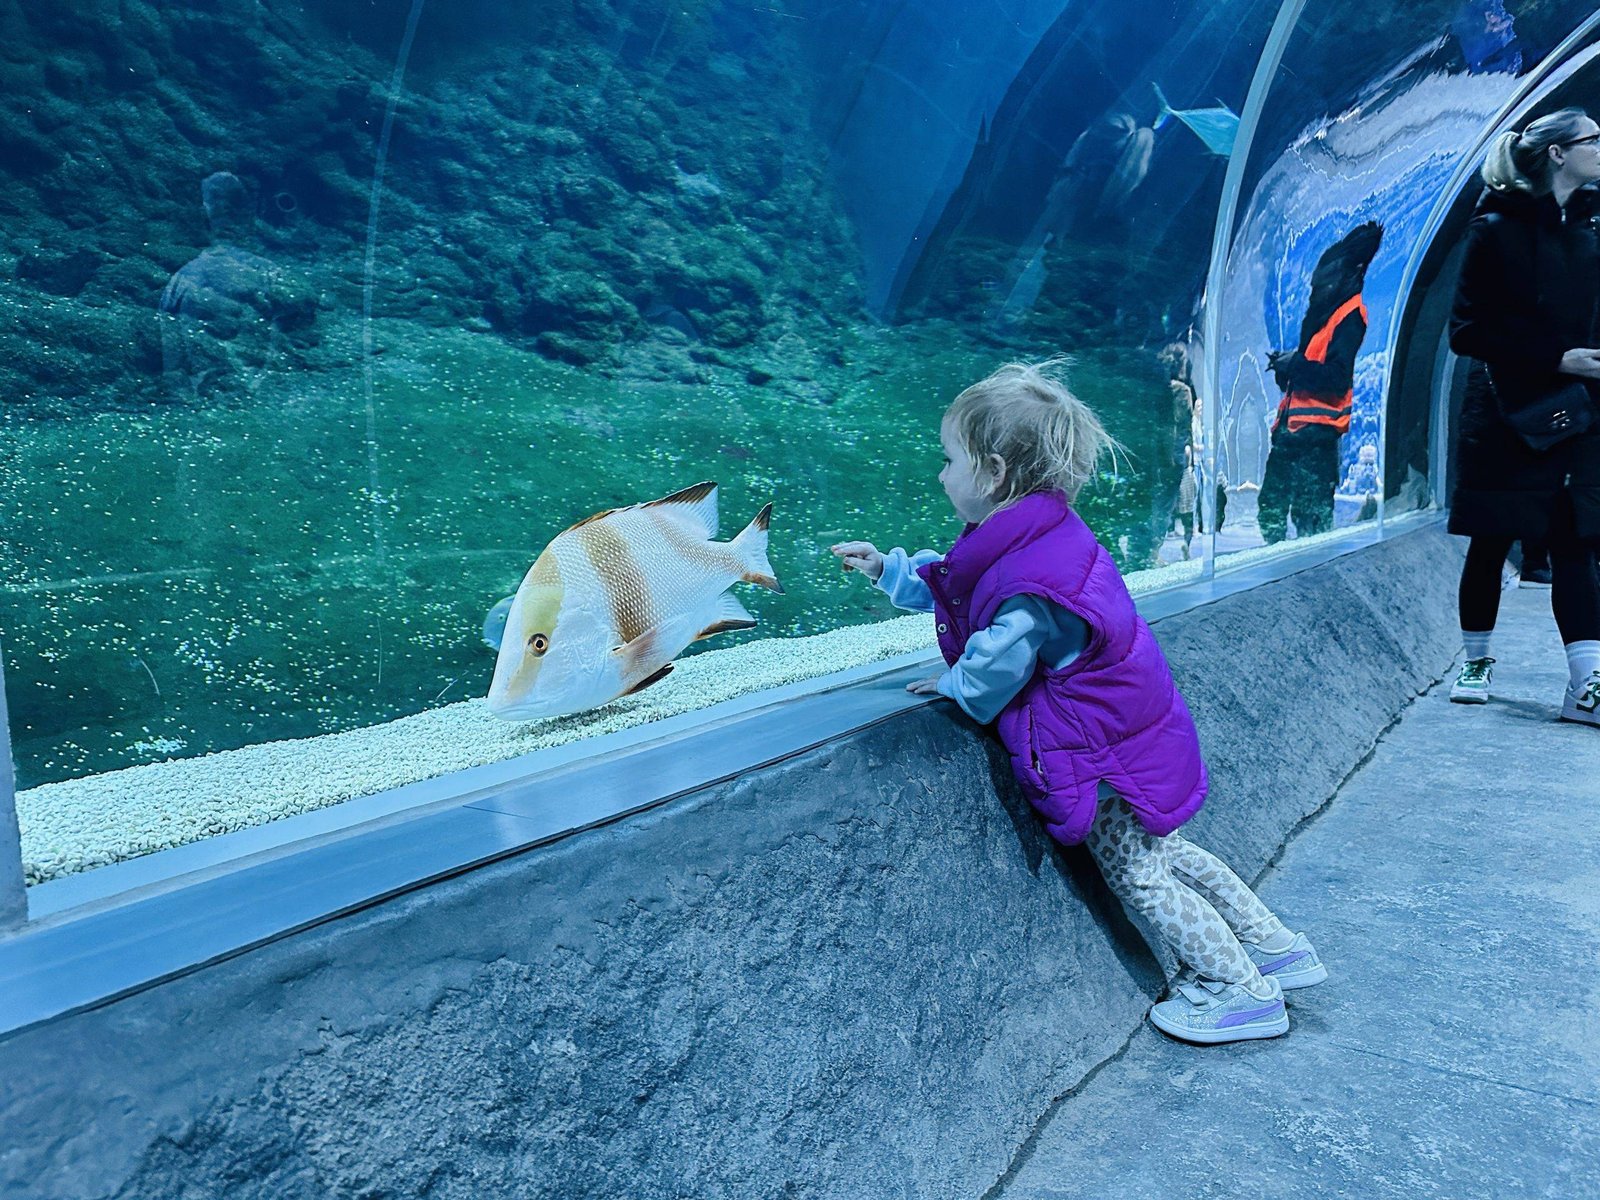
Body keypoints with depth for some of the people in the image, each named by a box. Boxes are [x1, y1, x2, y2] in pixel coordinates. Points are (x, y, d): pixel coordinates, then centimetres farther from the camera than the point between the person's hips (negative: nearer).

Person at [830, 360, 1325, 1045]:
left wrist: (953, 687, -1)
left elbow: (986, 683, -21)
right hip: (1133, 731, 10)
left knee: (1135, 875, 8)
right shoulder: (1039, 536, -2)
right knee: (1163, 852, 23)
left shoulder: (1029, 586, -33)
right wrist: (888, 570, 16)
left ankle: (1240, 992, 21)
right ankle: (1274, 946, 35)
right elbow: (953, 591, 16)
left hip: (1099, 749, -10)